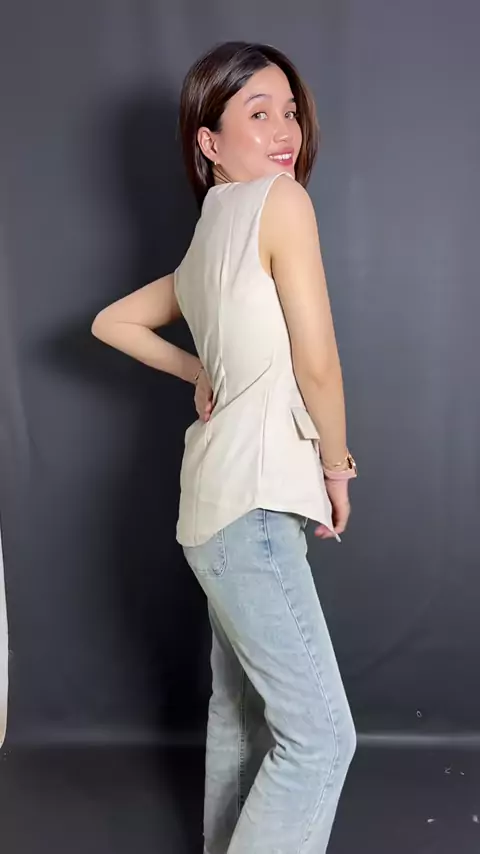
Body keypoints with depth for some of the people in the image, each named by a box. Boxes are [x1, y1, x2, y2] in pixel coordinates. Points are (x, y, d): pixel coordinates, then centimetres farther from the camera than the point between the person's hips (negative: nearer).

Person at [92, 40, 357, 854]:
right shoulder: (281, 201, -11)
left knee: (241, 709, 19)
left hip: (229, 498, 10)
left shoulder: (209, 238, 14)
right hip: (251, 503, -10)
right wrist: (337, 467, -1)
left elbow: (110, 322, 23)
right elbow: (317, 362, -15)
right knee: (319, 733, -7)